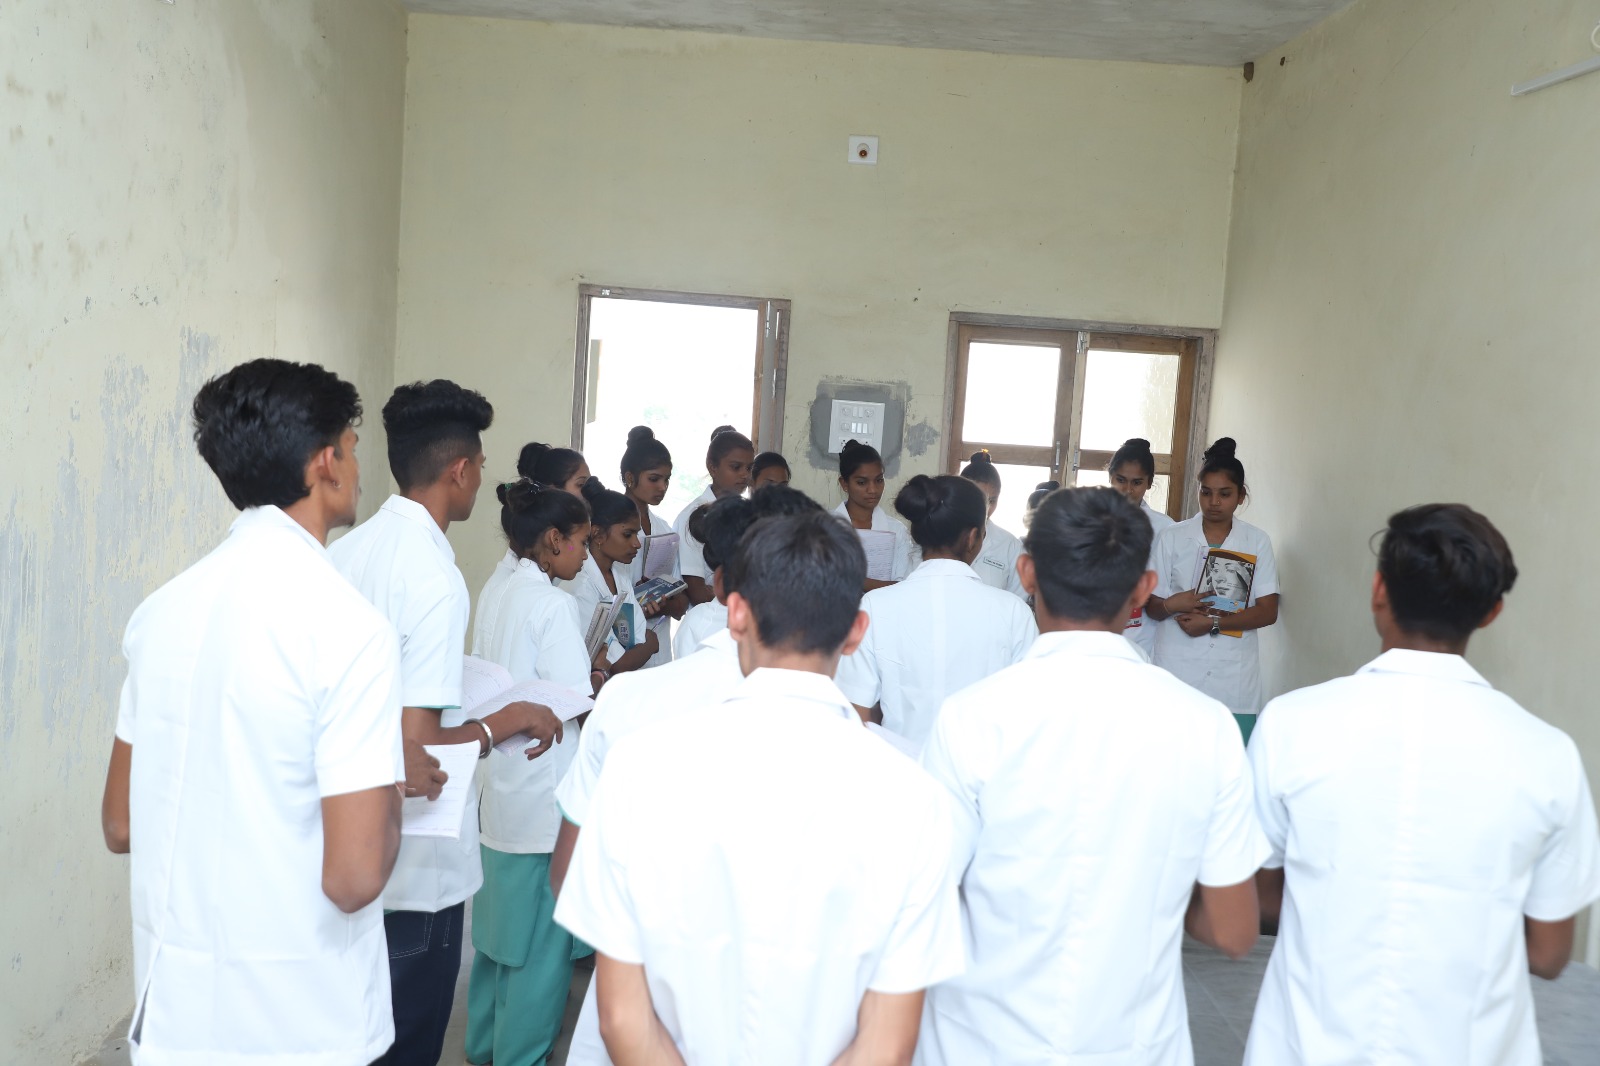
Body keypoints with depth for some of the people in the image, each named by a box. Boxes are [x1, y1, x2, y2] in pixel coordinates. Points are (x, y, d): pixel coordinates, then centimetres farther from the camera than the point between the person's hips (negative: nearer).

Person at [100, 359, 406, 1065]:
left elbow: (120, 826, 7)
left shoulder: (162, 609, -2)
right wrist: (388, 795, -5)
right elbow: (354, 877, -23)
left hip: (172, 1009, 6)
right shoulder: (348, 628, -22)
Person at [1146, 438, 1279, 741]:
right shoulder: (1171, 538, 4)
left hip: (1234, 681, 1)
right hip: (1177, 675, 0)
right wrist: (1172, 605, -16)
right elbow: (1152, 606, 6)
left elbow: (1268, 612, 2)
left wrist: (1213, 622, -12)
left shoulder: (1257, 543, 6)